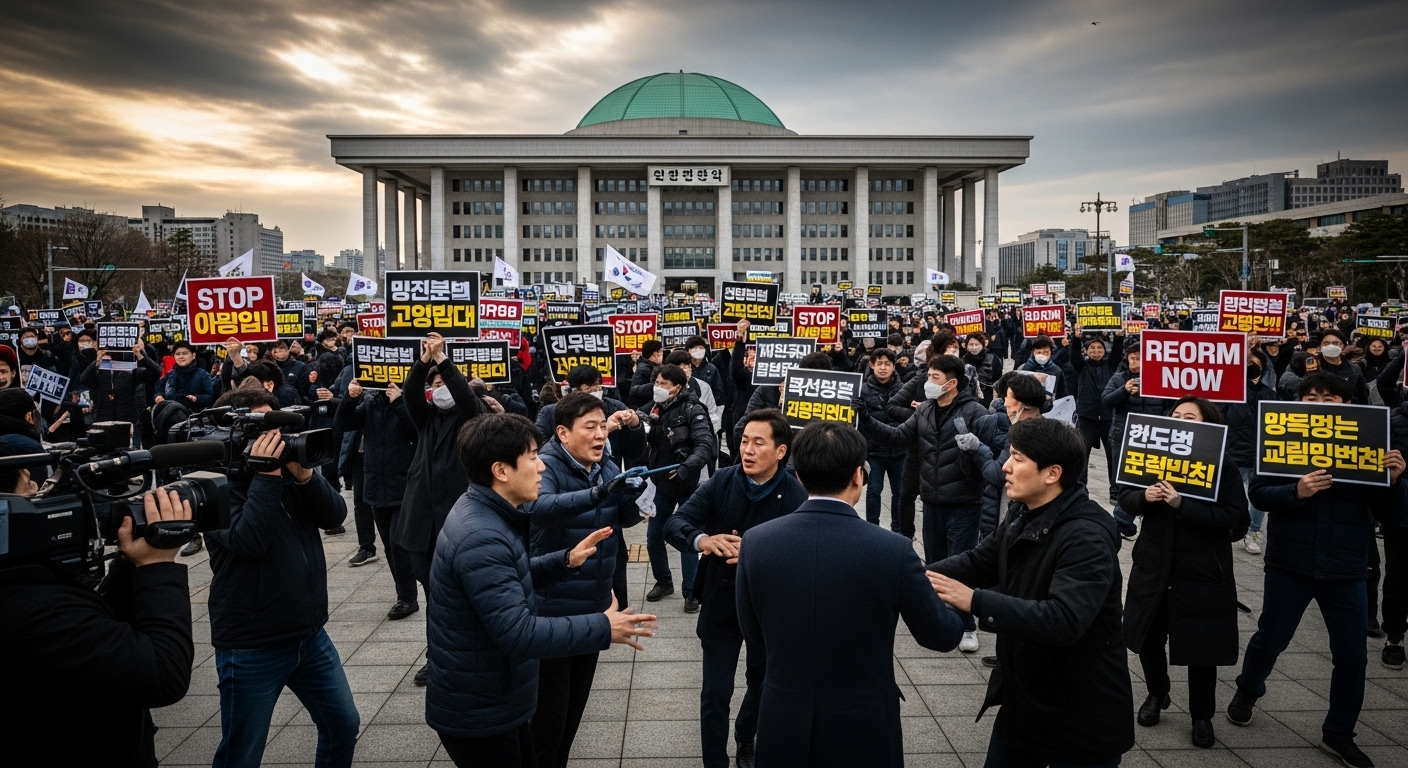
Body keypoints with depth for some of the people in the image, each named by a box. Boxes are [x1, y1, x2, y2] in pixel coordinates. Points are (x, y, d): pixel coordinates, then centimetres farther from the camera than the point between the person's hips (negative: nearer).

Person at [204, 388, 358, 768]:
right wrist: (266, 475, -25)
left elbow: (335, 515, -5)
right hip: (251, 648, -5)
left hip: (311, 635, 6)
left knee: (344, 725, 17)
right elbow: (248, 540, -27)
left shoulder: (287, 467, 5)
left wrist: (304, 475, -20)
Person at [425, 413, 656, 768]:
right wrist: (603, 628, -26)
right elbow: (519, 634, -32)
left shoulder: (482, 511, 2)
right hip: (478, 713, -9)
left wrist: (565, 561, 1)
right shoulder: (481, 539, -30)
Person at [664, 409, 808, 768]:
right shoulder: (722, 482, -10)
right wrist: (701, 539, -37)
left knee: (763, 685, 21)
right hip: (720, 604, 0)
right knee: (715, 693, 4)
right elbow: (674, 523, -16)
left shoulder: (796, 496, -18)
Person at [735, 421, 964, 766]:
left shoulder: (756, 542, -12)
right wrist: (957, 605, 17)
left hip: (784, 727, 2)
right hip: (863, 730, -2)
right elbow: (942, 635, -5)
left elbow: (754, 637, 1)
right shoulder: (892, 550, -20)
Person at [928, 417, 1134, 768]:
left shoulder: (1087, 537, -26)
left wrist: (975, 601, -38)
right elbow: (978, 561, 10)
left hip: (1081, 718, -8)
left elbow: (1064, 620, -37)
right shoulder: (1022, 515, 3)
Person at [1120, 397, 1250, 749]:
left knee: (1200, 648, 7)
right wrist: (1145, 496, -20)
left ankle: (1202, 716, 28)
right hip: (1152, 568, 4)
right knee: (1148, 638, 14)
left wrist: (1182, 504, -29)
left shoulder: (1224, 470, -10)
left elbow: (1236, 521, -20)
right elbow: (1126, 500, 3)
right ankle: (1157, 693, 40)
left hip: (1202, 576, -3)